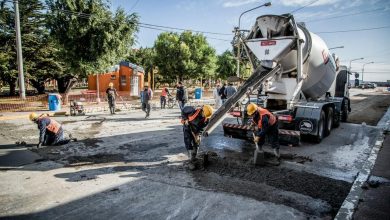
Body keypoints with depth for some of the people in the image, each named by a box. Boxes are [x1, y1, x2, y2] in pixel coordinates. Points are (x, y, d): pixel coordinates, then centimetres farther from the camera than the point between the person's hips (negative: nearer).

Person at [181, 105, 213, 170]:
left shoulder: (206, 119, -18)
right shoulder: (193, 110, -32)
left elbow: (202, 127, -5)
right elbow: (183, 110, -16)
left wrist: (198, 134, -12)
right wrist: (185, 119, -22)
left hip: (196, 130, 5)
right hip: (187, 128, -4)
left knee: (196, 144, 10)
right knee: (189, 145, -10)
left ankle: (194, 158, 29)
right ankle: (191, 162, -5)